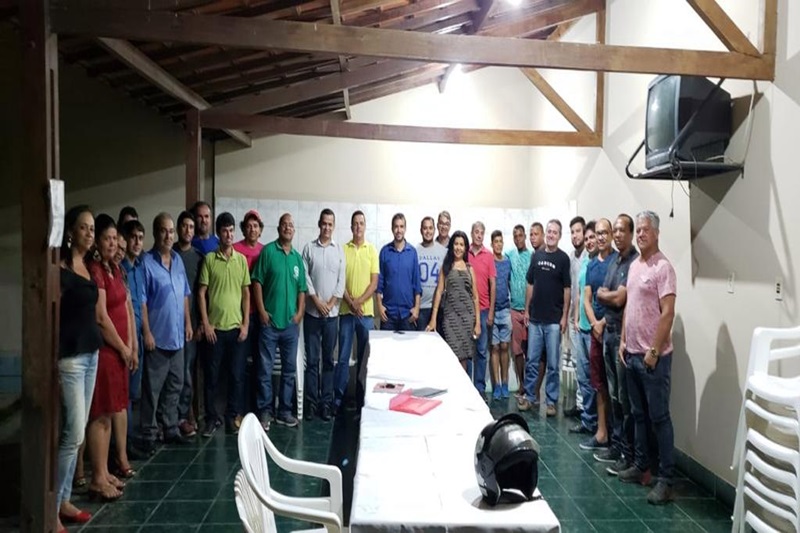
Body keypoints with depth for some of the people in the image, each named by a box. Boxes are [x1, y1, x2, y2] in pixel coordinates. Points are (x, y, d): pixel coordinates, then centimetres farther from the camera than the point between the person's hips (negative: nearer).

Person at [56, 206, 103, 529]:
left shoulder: (87, 267, 12)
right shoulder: (60, 270, -12)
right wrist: (54, 360, -17)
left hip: (90, 354, 8)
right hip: (69, 357, -8)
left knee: (77, 433, 13)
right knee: (73, 433, -5)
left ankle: (64, 500, 24)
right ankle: (52, 508, 8)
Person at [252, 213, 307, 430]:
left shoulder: (297, 257, 11)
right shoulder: (268, 251, -3)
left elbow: (301, 289, 13)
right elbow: (257, 282, -5)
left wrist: (299, 313, 3)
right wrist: (262, 311, -10)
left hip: (290, 323, 5)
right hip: (270, 321, -4)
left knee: (289, 369, 11)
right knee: (265, 369, 2)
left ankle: (284, 411, 23)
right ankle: (265, 411, 14)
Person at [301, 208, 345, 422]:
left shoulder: (339, 250, 5)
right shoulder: (309, 248, 2)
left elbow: (341, 280, 1)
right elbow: (305, 277, -2)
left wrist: (331, 303, -8)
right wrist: (317, 301, -10)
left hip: (332, 314, 1)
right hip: (312, 312, -1)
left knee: (329, 360, 7)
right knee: (312, 360, 3)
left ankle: (326, 402, 14)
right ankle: (311, 401, 12)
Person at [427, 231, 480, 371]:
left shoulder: (469, 268, 12)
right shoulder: (446, 266, 8)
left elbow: (475, 297, 11)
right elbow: (439, 291, 3)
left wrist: (478, 322, 4)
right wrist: (433, 318, -5)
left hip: (468, 316, 2)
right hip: (450, 315, -1)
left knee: (464, 356, 2)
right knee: (454, 355, -8)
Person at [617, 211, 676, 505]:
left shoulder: (663, 267, -12)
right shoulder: (634, 265, 12)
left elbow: (667, 314, -17)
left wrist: (654, 351, -18)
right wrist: (623, 341, 12)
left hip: (653, 355, -8)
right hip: (632, 353, 8)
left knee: (659, 417, -1)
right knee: (639, 414, 16)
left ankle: (666, 479, 8)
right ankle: (640, 466, 28)